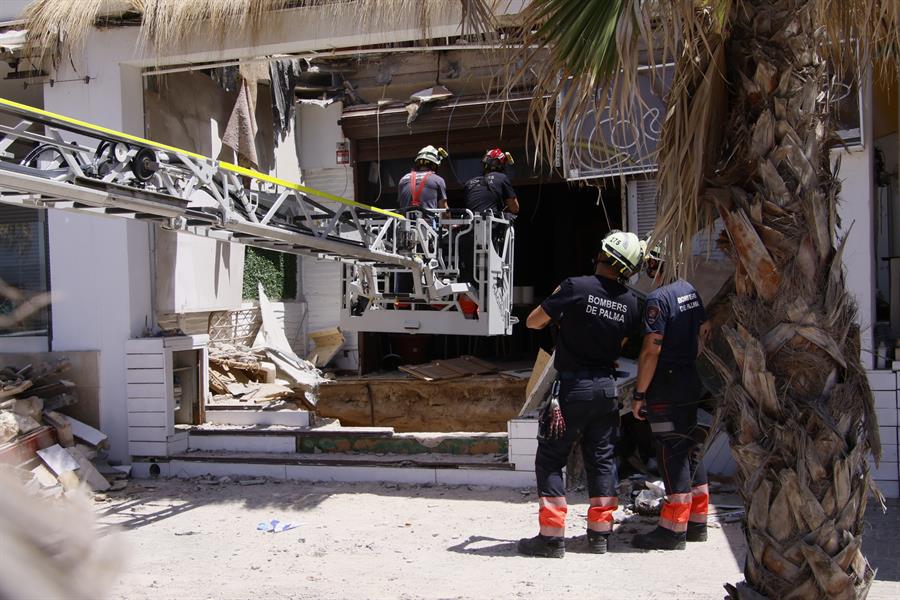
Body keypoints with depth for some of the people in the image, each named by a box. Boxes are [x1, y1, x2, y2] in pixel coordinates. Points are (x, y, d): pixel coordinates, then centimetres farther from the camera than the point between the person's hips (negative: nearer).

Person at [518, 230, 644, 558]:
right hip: (607, 388, 5)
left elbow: (533, 322, -8)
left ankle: (552, 535, 3)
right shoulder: (631, 303, -2)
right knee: (602, 458, 14)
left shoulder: (576, 287, -15)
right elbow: (622, 346, 9)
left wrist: (558, 319, 11)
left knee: (551, 459, 4)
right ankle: (600, 533, 20)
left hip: (571, 386, -4)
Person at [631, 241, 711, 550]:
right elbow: (704, 330, 20)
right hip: (691, 383, 9)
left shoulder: (658, 298, -17)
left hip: (666, 389, -9)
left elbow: (651, 350, -21)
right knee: (691, 451, 15)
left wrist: (639, 394, -16)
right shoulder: (690, 290, 9)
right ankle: (697, 522, 25)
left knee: (673, 455, -4)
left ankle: (673, 530, 2)